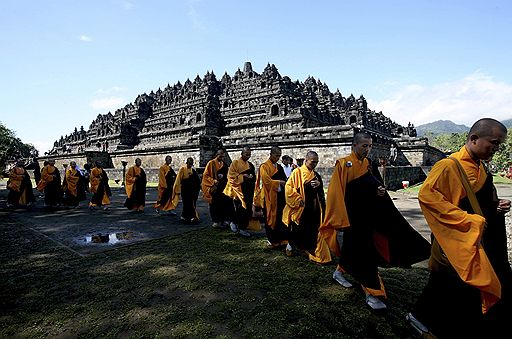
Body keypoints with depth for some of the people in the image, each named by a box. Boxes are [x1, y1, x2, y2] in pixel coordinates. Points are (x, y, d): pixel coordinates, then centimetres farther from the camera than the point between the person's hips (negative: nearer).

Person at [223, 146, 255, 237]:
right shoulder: (235, 163, 0)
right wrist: (242, 176, -16)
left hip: (248, 191, 6)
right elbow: (231, 175, -9)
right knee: (240, 208, -13)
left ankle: (242, 228, 17)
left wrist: (251, 177, 1)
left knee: (248, 210, 4)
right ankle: (234, 223, 11)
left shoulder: (251, 165, 17)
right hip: (239, 190, -6)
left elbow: (254, 178, 24)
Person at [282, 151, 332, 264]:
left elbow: (321, 192, 17)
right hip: (301, 208, -5)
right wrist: (298, 199, -14)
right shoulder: (298, 172, -6)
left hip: (314, 209, 5)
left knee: (313, 231, 6)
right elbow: (288, 187, -10)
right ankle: (291, 244, 34)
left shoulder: (316, 175, 12)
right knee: (298, 230, 7)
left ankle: (314, 253, 23)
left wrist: (319, 184, -5)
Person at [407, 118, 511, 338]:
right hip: (458, 244, -9)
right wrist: (467, 220, -26)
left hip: (480, 242, 9)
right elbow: (426, 194, -28)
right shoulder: (449, 166, -19)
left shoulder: (479, 167, 10)